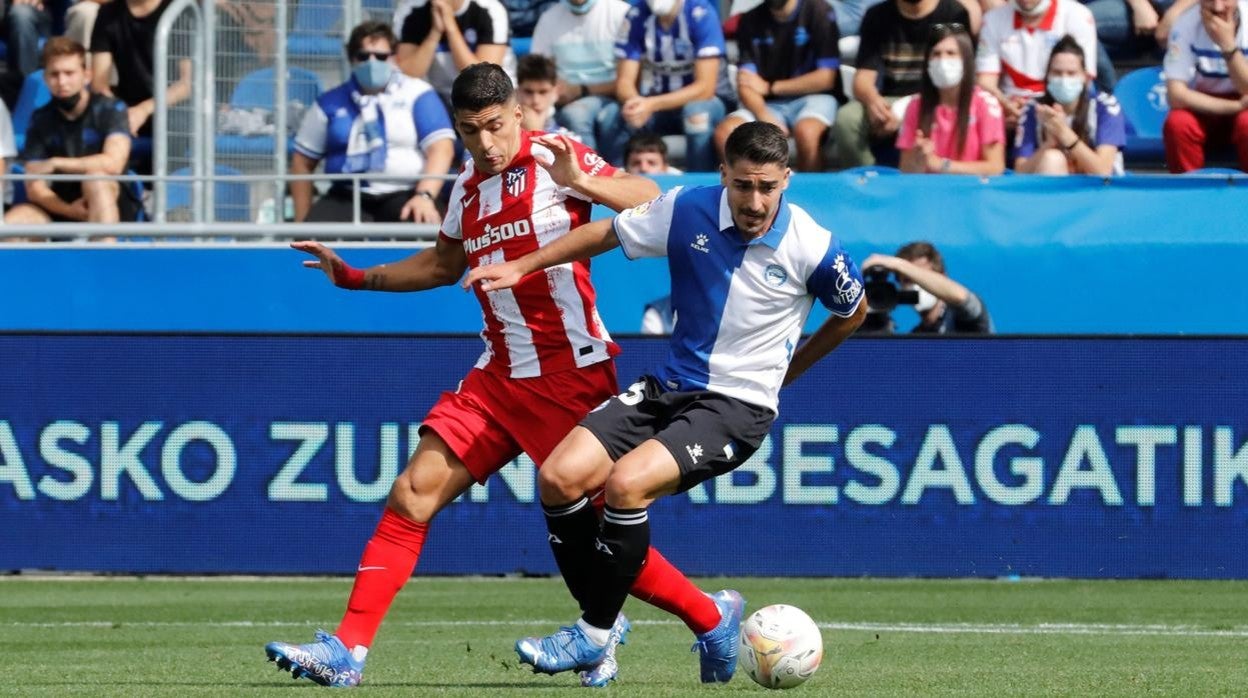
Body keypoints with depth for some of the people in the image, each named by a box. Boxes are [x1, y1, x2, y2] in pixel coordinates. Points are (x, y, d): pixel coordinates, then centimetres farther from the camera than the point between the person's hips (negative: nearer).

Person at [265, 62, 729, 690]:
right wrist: (357, 278, 26)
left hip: (571, 374, -7)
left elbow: (650, 201, -19)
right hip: (500, 375, 7)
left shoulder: (554, 157, -8)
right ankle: (348, 650, -6)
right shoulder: (469, 187, 13)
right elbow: (444, 264, 31)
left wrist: (581, 182, -34)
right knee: (412, 495, -5)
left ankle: (712, 620, 14)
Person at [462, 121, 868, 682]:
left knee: (626, 483, -27)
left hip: (738, 404, -5)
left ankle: (595, 635, -10)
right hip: (669, 385, 5)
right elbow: (608, 233, 12)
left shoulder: (812, 248, -13)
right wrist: (521, 267, 9)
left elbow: (853, 312, 8)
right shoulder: (687, 211, -6)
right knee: (559, 478, -13)